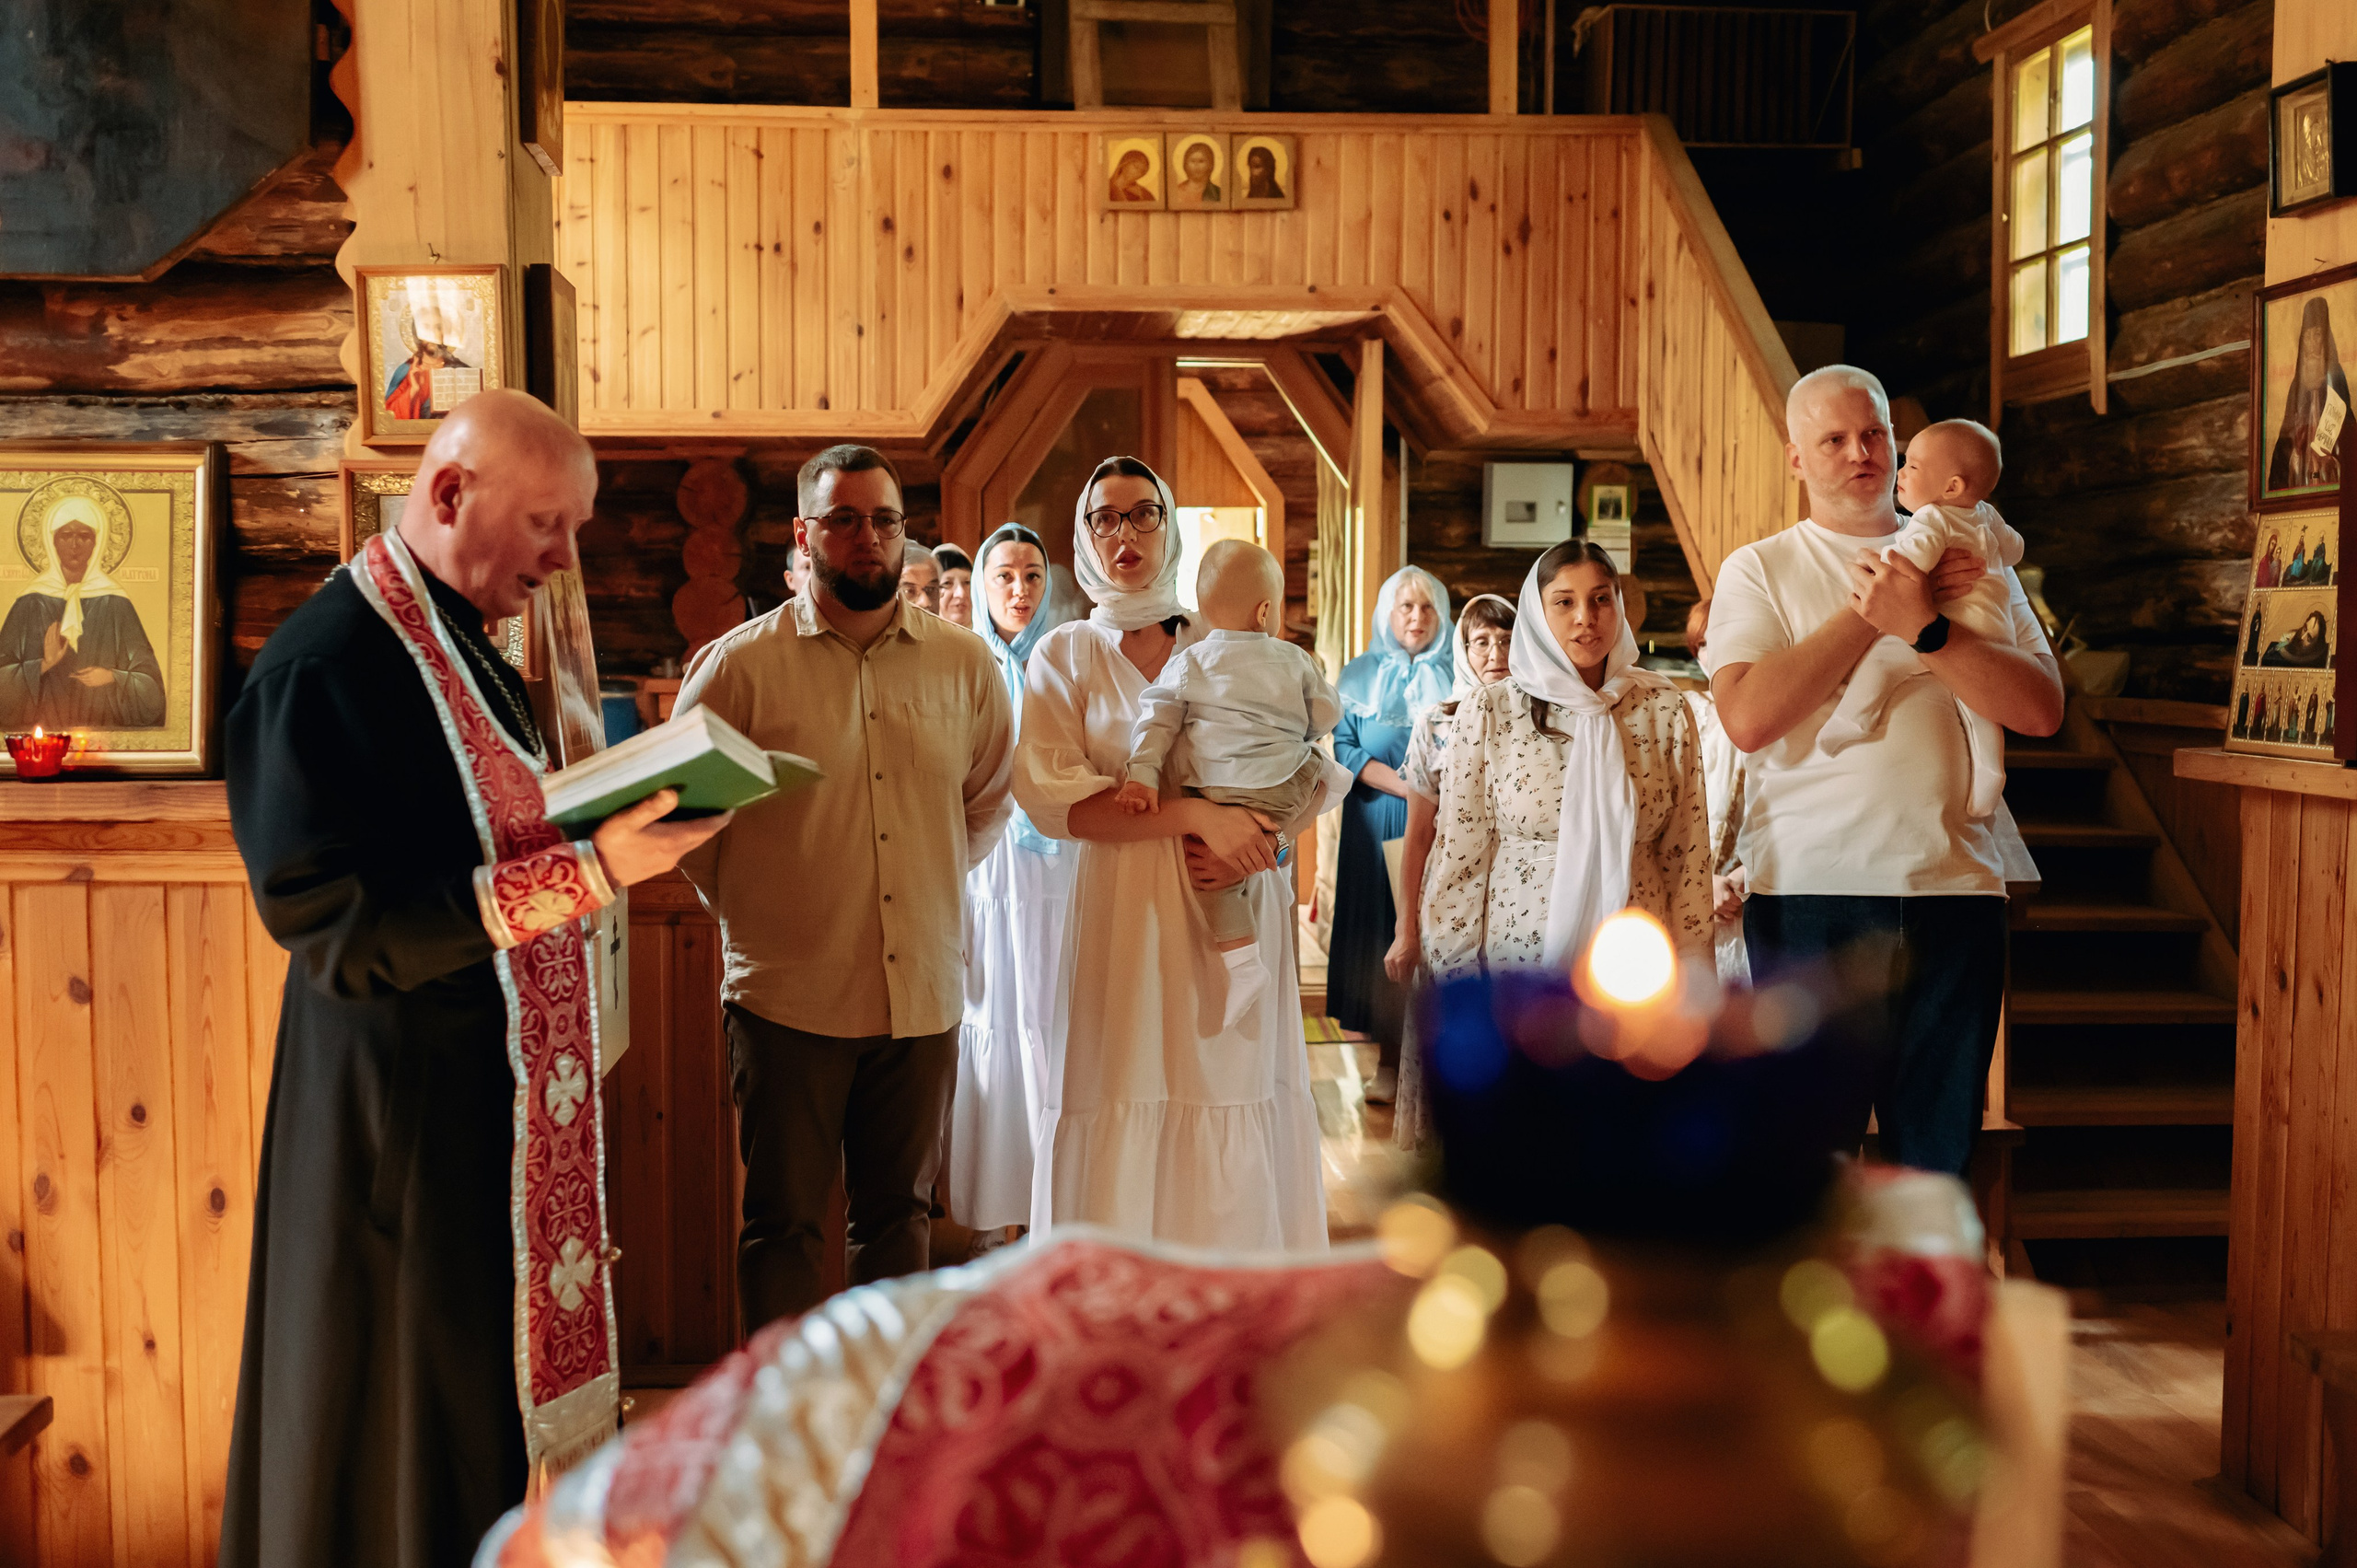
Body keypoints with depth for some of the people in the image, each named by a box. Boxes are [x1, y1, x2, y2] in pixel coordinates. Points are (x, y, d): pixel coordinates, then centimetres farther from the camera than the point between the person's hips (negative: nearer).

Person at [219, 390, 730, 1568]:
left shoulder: (468, 652, 12)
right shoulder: (325, 664, -18)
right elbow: (340, 926, -23)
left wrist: (620, 827, 3)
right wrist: (586, 873, -26)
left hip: (502, 1090, 9)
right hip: (403, 1106, -9)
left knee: (488, 1405, 17)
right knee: (403, 1437, 4)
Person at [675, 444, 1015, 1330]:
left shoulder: (965, 665, 5)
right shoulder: (741, 665, -4)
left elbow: (989, 797, 19)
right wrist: (749, 909, 3)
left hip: (923, 995, 3)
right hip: (788, 993, -3)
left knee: (900, 1214, 14)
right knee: (783, 1222, 4)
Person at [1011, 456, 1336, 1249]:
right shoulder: (1063, 656, 7)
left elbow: (1321, 769, 9)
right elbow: (1050, 795, -7)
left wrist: (1254, 837, -11)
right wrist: (1195, 813, -16)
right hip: (1123, 916, -1)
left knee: (1232, 1088, -1)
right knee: (1124, 1105, -4)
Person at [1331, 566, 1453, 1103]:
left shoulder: (1458, 677, 7)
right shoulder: (1359, 676, 9)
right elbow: (1344, 749, 0)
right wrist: (1406, 787, -13)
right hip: (1377, 826, 1)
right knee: (1381, 933, -1)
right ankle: (1390, 1059, 4)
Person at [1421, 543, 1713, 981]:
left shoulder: (1664, 710, 2)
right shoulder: (1488, 713, -4)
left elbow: (1687, 856, 4)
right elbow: (1461, 856, -3)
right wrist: (1457, 982, -3)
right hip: (1520, 954, -2)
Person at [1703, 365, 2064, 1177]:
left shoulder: (1972, 561, 13)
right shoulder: (1758, 569, 6)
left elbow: (2042, 710, 0)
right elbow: (1747, 717, -11)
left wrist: (1924, 625, -12)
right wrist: (1871, 612, -9)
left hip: (1953, 881, 3)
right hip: (1810, 887, -2)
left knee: (1941, 1144, 8)